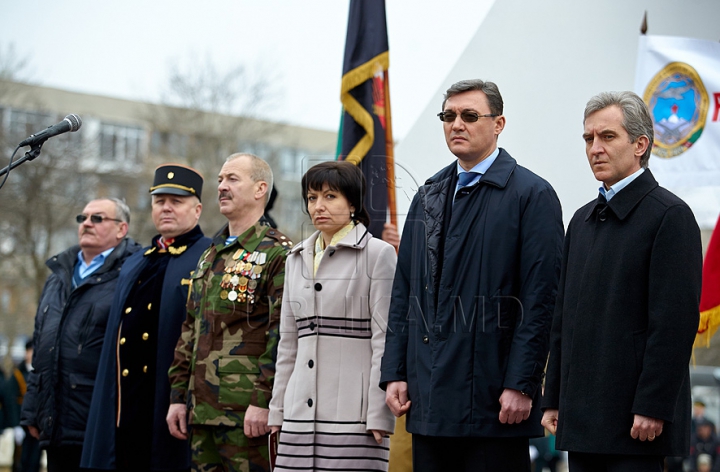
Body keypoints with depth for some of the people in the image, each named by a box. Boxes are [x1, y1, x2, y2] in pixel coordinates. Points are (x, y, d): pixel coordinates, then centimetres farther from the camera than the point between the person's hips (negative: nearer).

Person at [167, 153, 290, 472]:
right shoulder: (210, 256, 20)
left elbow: (283, 335, -14)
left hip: (247, 412, -8)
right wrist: (178, 396, 15)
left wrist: (263, 401, -19)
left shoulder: (276, 254, -6)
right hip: (204, 410, 8)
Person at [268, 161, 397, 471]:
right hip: (302, 415, 5)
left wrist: (379, 415, -11)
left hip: (353, 409, -5)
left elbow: (385, 340, -6)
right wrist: (277, 410, 15)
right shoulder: (297, 259, 16)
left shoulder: (378, 254, -2)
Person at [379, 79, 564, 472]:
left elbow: (540, 299, -10)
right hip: (429, 399, 6)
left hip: (493, 400, -6)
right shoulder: (428, 196, 16)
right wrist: (395, 373, 8)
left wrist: (521, 384, -15)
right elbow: (403, 291, 16)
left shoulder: (532, 195, -4)